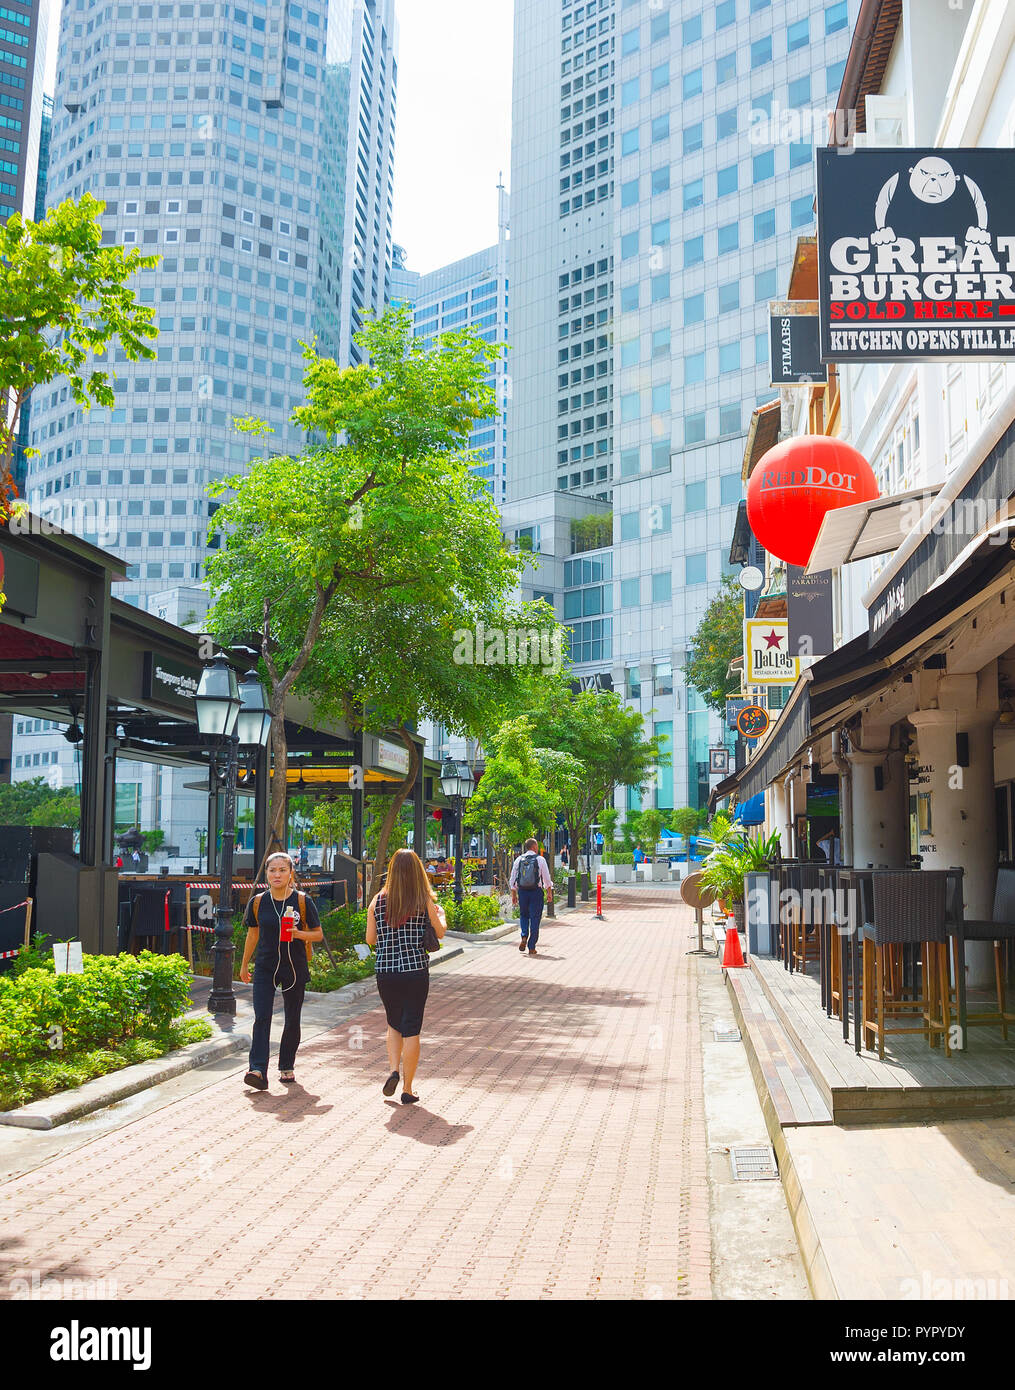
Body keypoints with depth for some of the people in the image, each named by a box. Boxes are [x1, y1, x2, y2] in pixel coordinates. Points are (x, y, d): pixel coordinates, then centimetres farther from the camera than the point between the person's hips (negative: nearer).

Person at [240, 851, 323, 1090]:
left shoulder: (302, 901, -5)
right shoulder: (258, 902, 2)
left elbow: (318, 934, 1)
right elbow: (252, 934, 15)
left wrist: (299, 934, -19)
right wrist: (245, 965, 20)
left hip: (295, 968, -1)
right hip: (265, 967, 1)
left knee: (292, 1021, 7)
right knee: (261, 1018, -13)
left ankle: (286, 1067, 24)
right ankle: (257, 1070, -18)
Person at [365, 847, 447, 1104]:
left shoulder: (378, 901, 0)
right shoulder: (424, 902, -5)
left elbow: (370, 939, 4)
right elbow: (440, 931, 3)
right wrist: (441, 914, 23)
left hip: (385, 972, 2)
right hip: (415, 971, -2)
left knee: (394, 1025, 21)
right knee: (411, 1030, 5)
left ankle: (393, 1070, 2)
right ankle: (407, 1089, 8)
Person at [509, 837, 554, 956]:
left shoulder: (519, 860, 5)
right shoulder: (540, 859, -3)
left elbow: (512, 879, 7)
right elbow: (547, 879, -2)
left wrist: (513, 894, 14)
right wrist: (550, 892, 9)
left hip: (522, 891, 2)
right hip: (536, 892, -2)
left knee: (523, 915, 20)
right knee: (534, 918, 4)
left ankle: (524, 936, -5)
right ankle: (532, 947, 5)